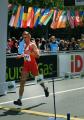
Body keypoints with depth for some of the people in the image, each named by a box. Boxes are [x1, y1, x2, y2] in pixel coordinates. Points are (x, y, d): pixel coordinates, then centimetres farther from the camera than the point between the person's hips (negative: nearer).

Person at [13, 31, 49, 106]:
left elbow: (37, 55, -20)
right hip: (26, 65, 5)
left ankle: (45, 88, 47)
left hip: (33, 64, -5)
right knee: (22, 82, -7)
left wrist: (30, 52, -34)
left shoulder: (33, 45, -11)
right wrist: (21, 56, 11)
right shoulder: (25, 46, 10)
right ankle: (19, 100, -9)